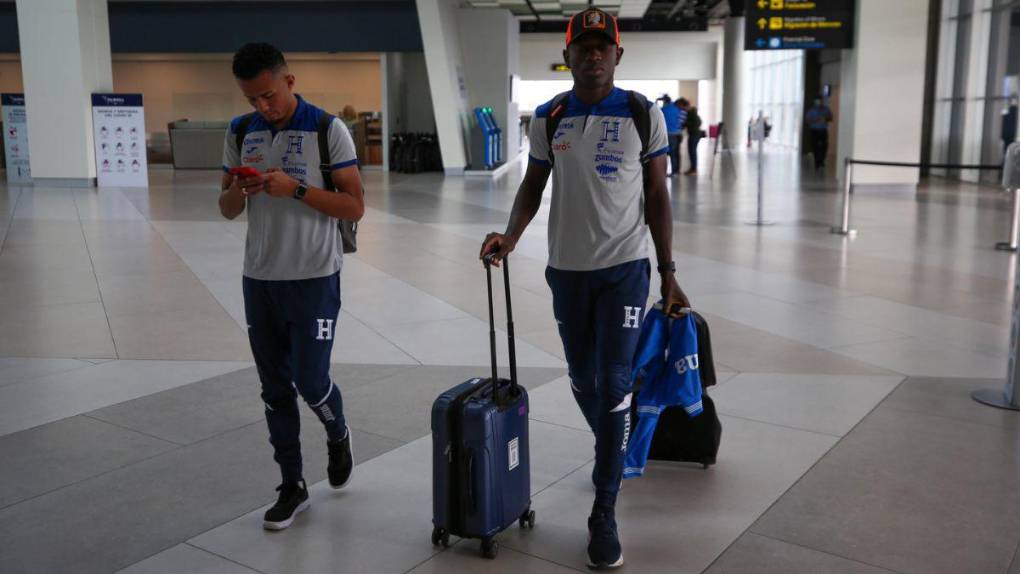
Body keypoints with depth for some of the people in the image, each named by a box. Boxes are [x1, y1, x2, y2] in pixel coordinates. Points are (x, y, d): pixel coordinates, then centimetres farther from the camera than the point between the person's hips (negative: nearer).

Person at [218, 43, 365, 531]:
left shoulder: (327, 130, -8)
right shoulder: (239, 133, 6)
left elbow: (354, 207, -11)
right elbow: (227, 211, 11)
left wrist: (295, 188, -22)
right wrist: (238, 190, -12)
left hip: (313, 279, -4)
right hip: (258, 280, 5)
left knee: (310, 380, -2)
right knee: (275, 389, 9)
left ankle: (337, 436, 32)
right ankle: (292, 485, 23)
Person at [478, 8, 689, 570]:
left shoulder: (645, 115, -4)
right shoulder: (547, 119, 1)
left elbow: (657, 197, -1)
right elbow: (533, 185, 8)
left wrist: (668, 274, -2)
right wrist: (511, 235, -11)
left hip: (625, 268, -3)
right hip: (566, 269, 3)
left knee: (614, 384, -7)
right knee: (582, 379, 15)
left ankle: (604, 513, 4)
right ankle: (615, 455, 44)